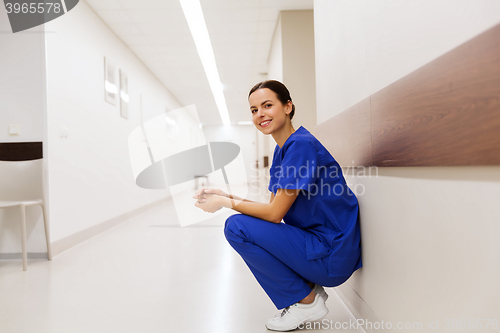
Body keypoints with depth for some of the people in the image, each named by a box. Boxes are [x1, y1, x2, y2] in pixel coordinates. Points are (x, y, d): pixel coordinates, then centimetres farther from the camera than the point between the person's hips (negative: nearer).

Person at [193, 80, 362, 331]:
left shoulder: (301, 145, -19)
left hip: (332, 255, -9)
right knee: (246, 224, 16)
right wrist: (225, 196, 2)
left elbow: (274, 213, -19)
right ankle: (309, 288, 13)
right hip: (314, 242, 10)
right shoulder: (281, 150, 10)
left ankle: (306, 301, -1)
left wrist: (226, 203, -8)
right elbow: (272, 207, 9)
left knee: (236, 227, -16)